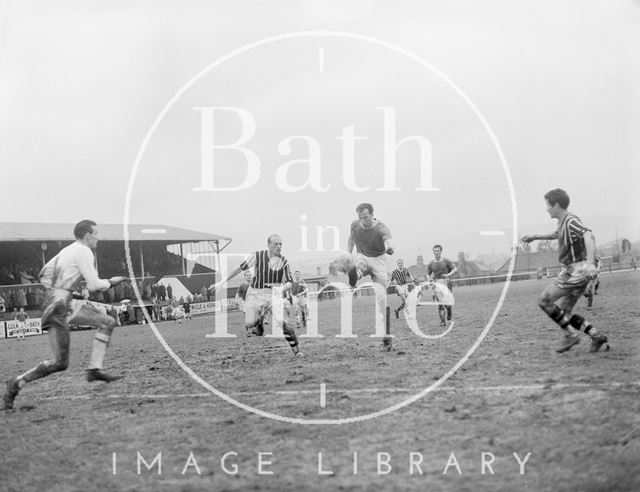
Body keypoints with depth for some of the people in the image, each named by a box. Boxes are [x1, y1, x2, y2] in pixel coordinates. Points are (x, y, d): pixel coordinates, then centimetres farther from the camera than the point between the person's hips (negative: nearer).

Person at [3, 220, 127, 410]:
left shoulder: (68, 250, 17)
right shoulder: (84, 252, -9)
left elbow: (44, 274, 20)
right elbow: (94, 285, -13)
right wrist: (110, 282, 4)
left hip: (67, 305, 10)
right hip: (58, 307, -10)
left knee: (108, 322, 6)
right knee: (60, 363, -8)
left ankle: (94, 369, 1)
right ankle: (17, 383, 0)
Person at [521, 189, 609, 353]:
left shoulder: (571, 221, -15)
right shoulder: (563, 222, 16)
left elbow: (589, 236, -33)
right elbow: (557, 234, 41)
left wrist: (590, 263, -45)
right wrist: (535, 236, 41)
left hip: (576, 270, -10)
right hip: (573, 271, 10)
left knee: (544, 300, -9)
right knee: (563, 313, 11)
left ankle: (570, 335, -5)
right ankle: (597, 336, 9)